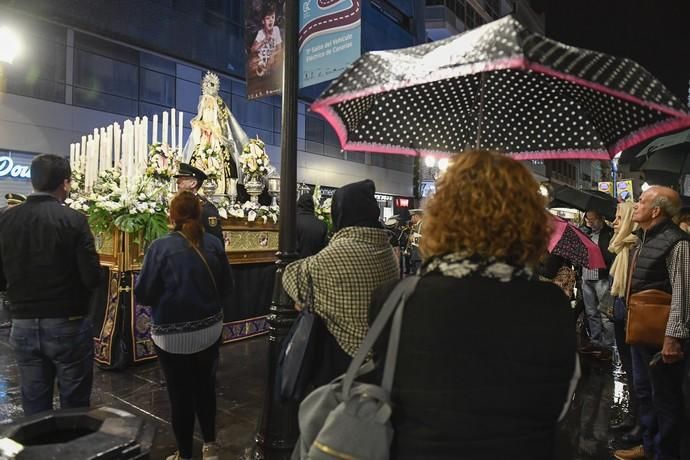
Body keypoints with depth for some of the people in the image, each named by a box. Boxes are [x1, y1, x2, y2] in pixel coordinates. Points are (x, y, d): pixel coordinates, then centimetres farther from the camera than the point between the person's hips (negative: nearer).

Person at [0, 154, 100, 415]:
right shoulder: (73, 219, -15)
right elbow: (92, 278, -17)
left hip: (22, 326, 4)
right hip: (67, 325, -4)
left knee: (34, 408, 18)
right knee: (74, 407, 11)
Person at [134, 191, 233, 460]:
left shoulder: (161, 247, -16)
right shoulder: (214, 244, -7)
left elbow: (143, 293, -12)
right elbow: (226, 288, 2)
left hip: (173, 335, -3)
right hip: (210, 329, 3)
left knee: (180, 393, 13)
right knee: (205, 386, 23)